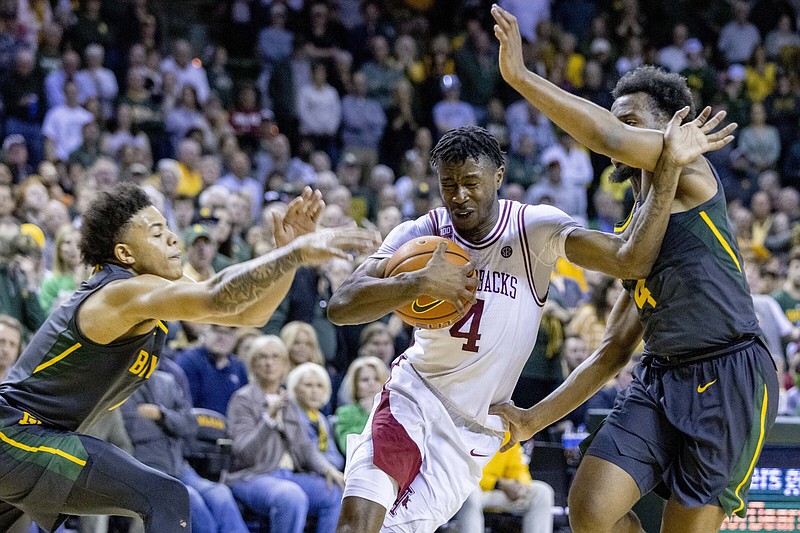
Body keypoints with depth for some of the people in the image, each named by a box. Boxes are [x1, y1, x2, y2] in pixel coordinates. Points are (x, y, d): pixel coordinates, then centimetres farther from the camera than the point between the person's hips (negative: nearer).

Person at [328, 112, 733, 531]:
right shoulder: (419, 235, -9)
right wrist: (418, 284, -38)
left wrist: (669, 167, -36)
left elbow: (629, 261, -24)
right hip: (411, 398, 0)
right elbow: (340, 307, -20)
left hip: (471, 432, 0)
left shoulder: (534, 230, -11)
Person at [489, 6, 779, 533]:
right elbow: (612, 352, 23)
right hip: (661, 377, 7)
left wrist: (520, 76, -18)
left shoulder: (690, 172, 0)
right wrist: (534, 419, 17)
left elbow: (612, 140, -20)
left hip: (729, 376, -7)